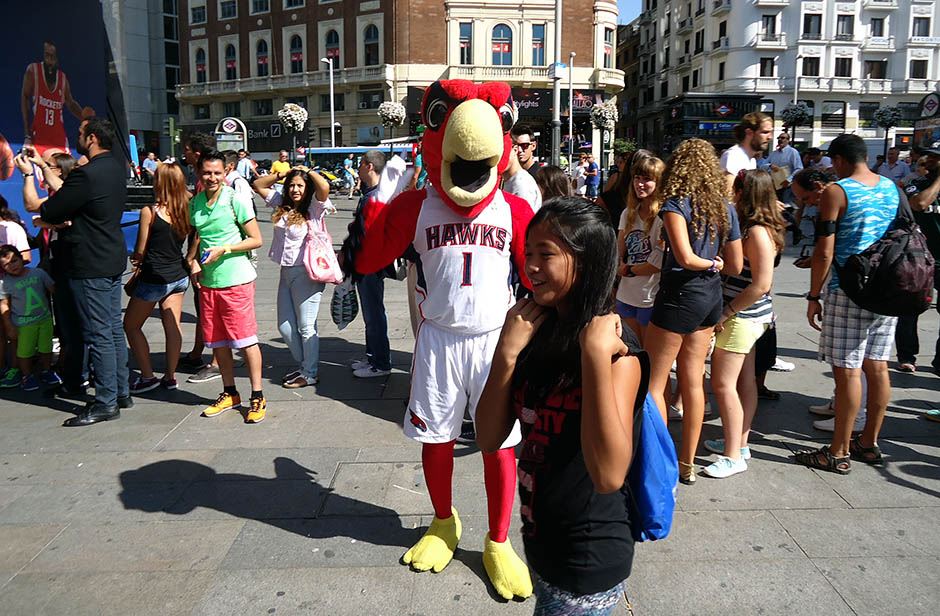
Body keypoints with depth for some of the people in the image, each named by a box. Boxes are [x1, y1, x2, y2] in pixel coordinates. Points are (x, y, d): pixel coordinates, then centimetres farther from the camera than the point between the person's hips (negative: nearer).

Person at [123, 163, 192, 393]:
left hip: (154, 278, -5)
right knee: (173, 327, 10)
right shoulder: (187, 210, 0)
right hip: (179, 276, 6)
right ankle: (170, 376, 17)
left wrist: (136, 259, 15)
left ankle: (148, 377, 12)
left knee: (131, 325, 12)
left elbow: (140, 251, -8)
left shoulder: (150, 212, -15)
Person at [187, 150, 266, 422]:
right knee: (216, 341, 12)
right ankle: (230, 393, 27)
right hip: (206, 281, 6)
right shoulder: (195, 204, 9)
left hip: (235, 280, -6)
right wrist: (192, 262, 5)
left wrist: (223, 249, -17)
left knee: (246, 339, -3)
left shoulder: (235, 200, -8)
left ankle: (257, 397, 7)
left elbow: (256, 240, -7)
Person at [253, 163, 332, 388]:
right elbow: (258, 185, 18)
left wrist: (309, 171, -10)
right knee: (285, 326, 13)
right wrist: (280, 174, 8)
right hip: (286, 272, 7)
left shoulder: (313, 208, -8)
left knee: (306, 327, 1)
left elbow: (324, 187, -27)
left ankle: (310, 374, 15)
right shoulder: (282, 205, 11)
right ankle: (302, 365, 29)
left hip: (306, 273, -7)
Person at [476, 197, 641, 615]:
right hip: (540, 540, 6)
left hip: (589, 561, -6)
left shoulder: (616, 353, -22)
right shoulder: (537, 335, -4)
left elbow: (608, 476, -34)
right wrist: (506, 351, -18)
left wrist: (595, 352, -36)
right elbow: (489, 439, -7)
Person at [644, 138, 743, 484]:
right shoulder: (725, 207, 7)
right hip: (711, 296, 7)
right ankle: (687, 464, 22)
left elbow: (686, 258, -24)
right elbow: (736, 265, 11)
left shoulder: (676, 203, -13)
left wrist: (709, 263, -6)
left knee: (653, 383, 3)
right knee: (693, 381, 13)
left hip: (679, 294, -7)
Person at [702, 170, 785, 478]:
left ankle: (733, 456, 2)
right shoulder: (749, 227, 9)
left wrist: (726, 313, -18)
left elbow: (761, 285, -23)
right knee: (744, 381, 16)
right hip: (746, 317, 10)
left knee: (723, 383, -6)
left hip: (743, 317, -10)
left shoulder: (757, 232, -20)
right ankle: (739, 442, 27)